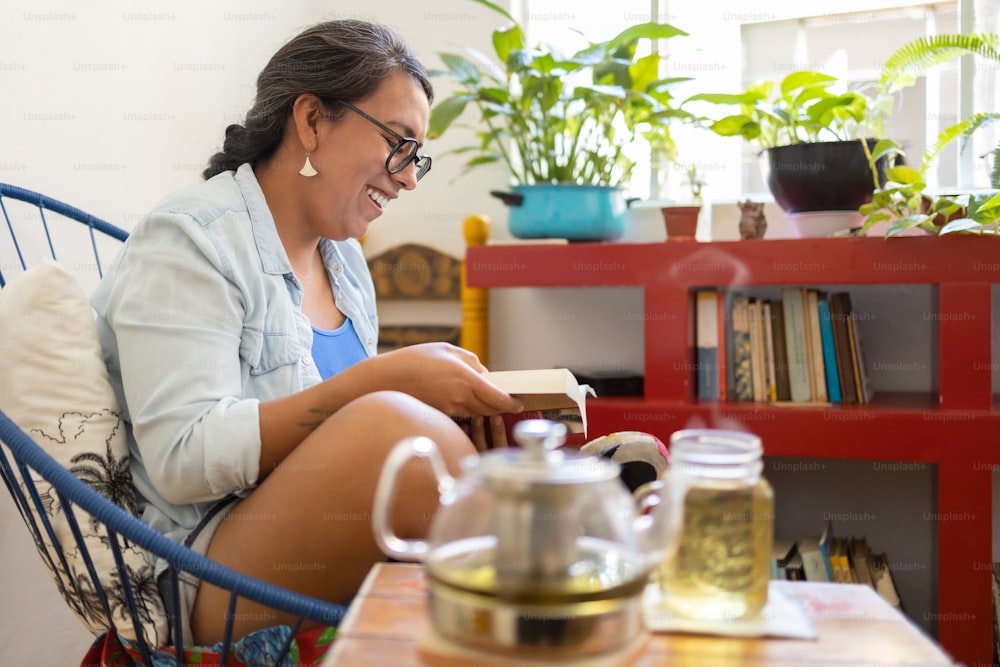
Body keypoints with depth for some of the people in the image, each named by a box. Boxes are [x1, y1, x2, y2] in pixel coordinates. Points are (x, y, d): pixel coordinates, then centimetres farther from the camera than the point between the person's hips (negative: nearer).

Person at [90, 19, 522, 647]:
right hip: (211, 583, -7)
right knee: (392, 426, -35)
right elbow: (183, 459, -20)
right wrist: (384, 380, -24)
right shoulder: (187, 240, -8)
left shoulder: (342, 254, 15)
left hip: (351, 555, 8)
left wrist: (451, 396, -1)